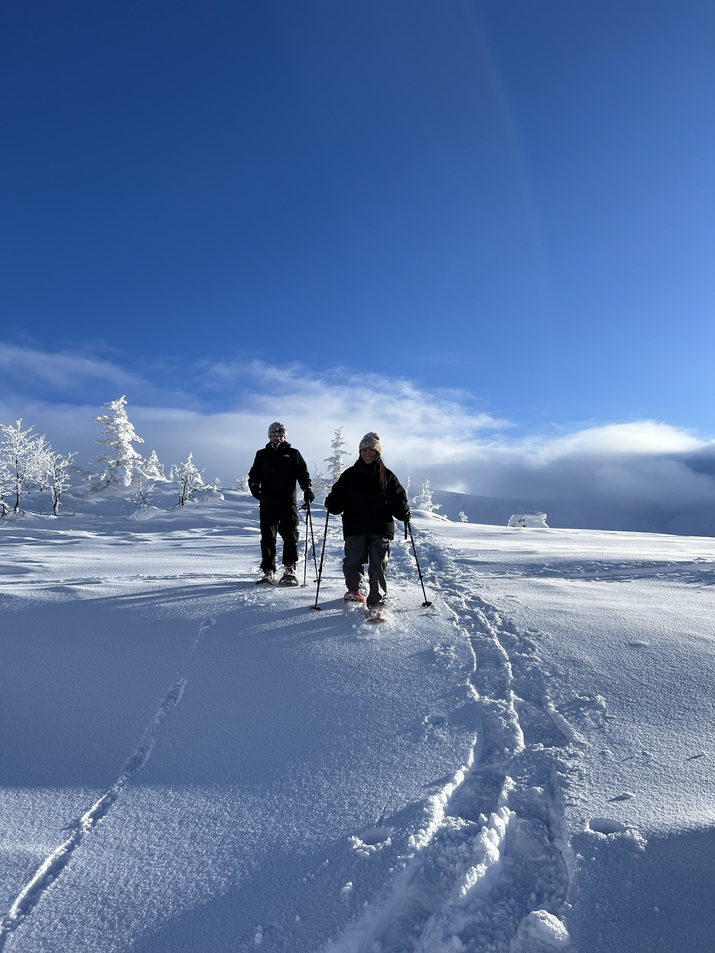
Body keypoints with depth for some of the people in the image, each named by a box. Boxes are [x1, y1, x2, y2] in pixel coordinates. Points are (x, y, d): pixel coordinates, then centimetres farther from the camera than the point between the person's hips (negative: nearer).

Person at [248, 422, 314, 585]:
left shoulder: (293, 454, 8)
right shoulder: (262, 455, 14)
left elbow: (303, 474, 4)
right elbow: (254, 475, 14)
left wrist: (307, 489, -14)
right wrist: (254, 486, -8)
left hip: (288, 501, -2)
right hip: (267, 503, 3)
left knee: (289, 534, -9)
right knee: (267, 537, 6)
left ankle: (290, 569, -6)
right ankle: (268, 571, 13)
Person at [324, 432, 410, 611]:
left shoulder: (387, 476, 10)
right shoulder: (350, 474, 10)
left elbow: (398, 497, 12)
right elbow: (339, 495, 9)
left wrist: (403, 512, -6)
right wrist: (332, 504, -11)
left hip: (380, 527, 0)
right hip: (355, 527, 1)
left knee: (378, 564, -5)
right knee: (353, 561, 2)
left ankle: (376, 601, 1)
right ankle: (353, 591, 29)